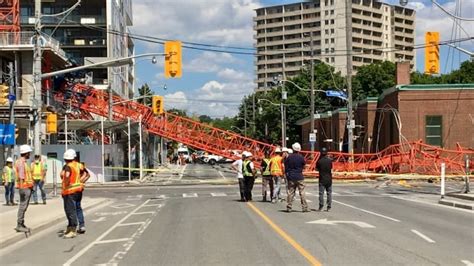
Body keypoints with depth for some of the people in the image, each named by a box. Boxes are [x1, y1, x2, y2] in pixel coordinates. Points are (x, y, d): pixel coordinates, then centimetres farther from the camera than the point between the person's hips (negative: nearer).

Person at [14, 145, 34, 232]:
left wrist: (31, 186, 26)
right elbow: (21, 177, -21)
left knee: (23, 206, 14)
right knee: (23, 206, -8)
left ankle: (21, 224, 20)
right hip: (24, 187, -10)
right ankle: (19, 225, -6)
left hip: (27, 187, 10)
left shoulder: (24, 162, 17)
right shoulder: (21, 162, -15)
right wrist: (22, 189, -25)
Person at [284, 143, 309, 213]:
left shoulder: (289, 157, -2)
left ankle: (288, 207, 5)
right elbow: (303, 166, 4)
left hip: (291, 177, 2)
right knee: (302, 192, 2)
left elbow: (286, 168, 2)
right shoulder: (301, 157, -8)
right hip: (299, 177, -2)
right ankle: (304, 207, 1)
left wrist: (287, 176, 13)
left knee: (290, 192, 6)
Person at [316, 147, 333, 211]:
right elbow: (331, 170, 1)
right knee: (329, 193, 7)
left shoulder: (319, 161, -8)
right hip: (329, 179, 1)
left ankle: (321, 206, -4)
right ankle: (328, 207, 6)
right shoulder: (330, 160, -4)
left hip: (322, 179, -1)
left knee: (321, 193, 3)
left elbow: (317, 169, 4)